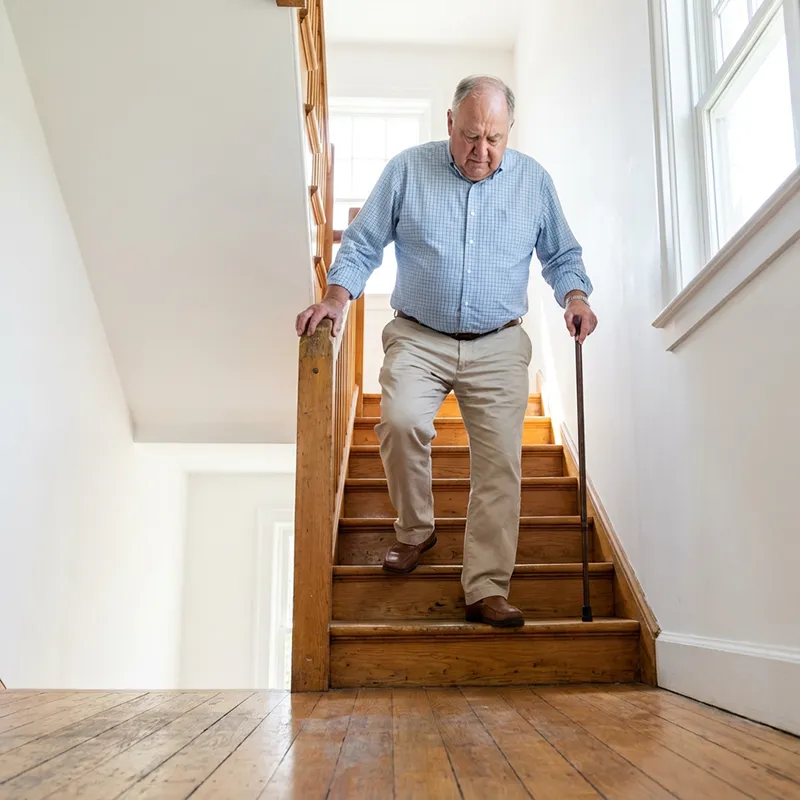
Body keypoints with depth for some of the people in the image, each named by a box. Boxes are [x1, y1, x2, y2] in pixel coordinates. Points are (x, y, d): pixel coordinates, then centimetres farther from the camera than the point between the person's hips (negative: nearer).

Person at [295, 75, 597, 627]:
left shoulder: (534, 181, 7)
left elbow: (562, 255, 16)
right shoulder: (407, 170, 3)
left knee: (500, 461, -8)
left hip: (499, 347, 1)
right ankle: (415, 530, 2)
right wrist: (335, 297, -11)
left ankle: (487, 590, 0)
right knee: (402, 421, -26)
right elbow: (363, 244, 5)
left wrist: (575, 296, -5)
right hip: (418, 339, -1)